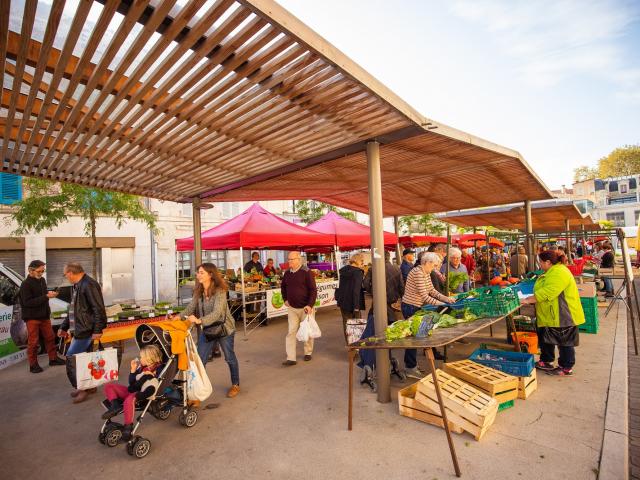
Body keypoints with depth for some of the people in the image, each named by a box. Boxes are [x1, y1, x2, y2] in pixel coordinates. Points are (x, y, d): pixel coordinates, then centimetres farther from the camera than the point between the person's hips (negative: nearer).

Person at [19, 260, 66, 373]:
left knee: (50, 338, 11)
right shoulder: (26, 284, -13)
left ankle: (53, 359, 23)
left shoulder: (42, 280, 8)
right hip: (32, 317, -6)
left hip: (44, 316, 6)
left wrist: (50, 294, 3)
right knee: (33, 341, 0)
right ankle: (33, 364, 11)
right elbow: (27, 302, -21)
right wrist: (46, 296, -25)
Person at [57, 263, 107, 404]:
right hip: (80, 330, 9)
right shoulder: (76, 286, 15)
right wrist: (64, 327, 26)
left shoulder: (88, 285, -18)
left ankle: (83, 388, 6)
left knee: (71, 358, -6)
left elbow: (99, 309, -22)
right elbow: (73, 309, 25)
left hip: (85, 330, -9)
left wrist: (98, 329, -22)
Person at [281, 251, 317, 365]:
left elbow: (313, 290, -16)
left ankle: (308, 353, 31)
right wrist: (285, 299, 10)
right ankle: (291, 358, 5)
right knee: (291, 332, 1)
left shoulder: (306, 272, -15)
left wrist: (310, 305, -24)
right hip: (292, 308, 4)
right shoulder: (287, 273, 2)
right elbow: (283, 287, 21)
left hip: (305, 307, -4)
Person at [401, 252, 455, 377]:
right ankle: (411, 368, 13)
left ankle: (410, 364, 30)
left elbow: (432, 291, 8)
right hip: (410, 307, -9)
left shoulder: (426, 273, 7)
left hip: (416, 307, 9)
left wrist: (447, 299, -2)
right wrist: (442, 304, -21)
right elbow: (425, 297, -26)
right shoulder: (417, 273, -24)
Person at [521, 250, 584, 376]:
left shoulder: (559, 273, -23)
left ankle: (566, 368, 17)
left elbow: (546, 293, -29)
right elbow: (543, 290, 19)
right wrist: (530, 299, 10)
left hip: (562, 315, -11)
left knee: (564, 342, 4)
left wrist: (528, 300, -24)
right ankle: (545, 361, 30)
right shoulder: (553, 271, 13)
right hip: (550, 315, 11)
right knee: (546, 339, 17)